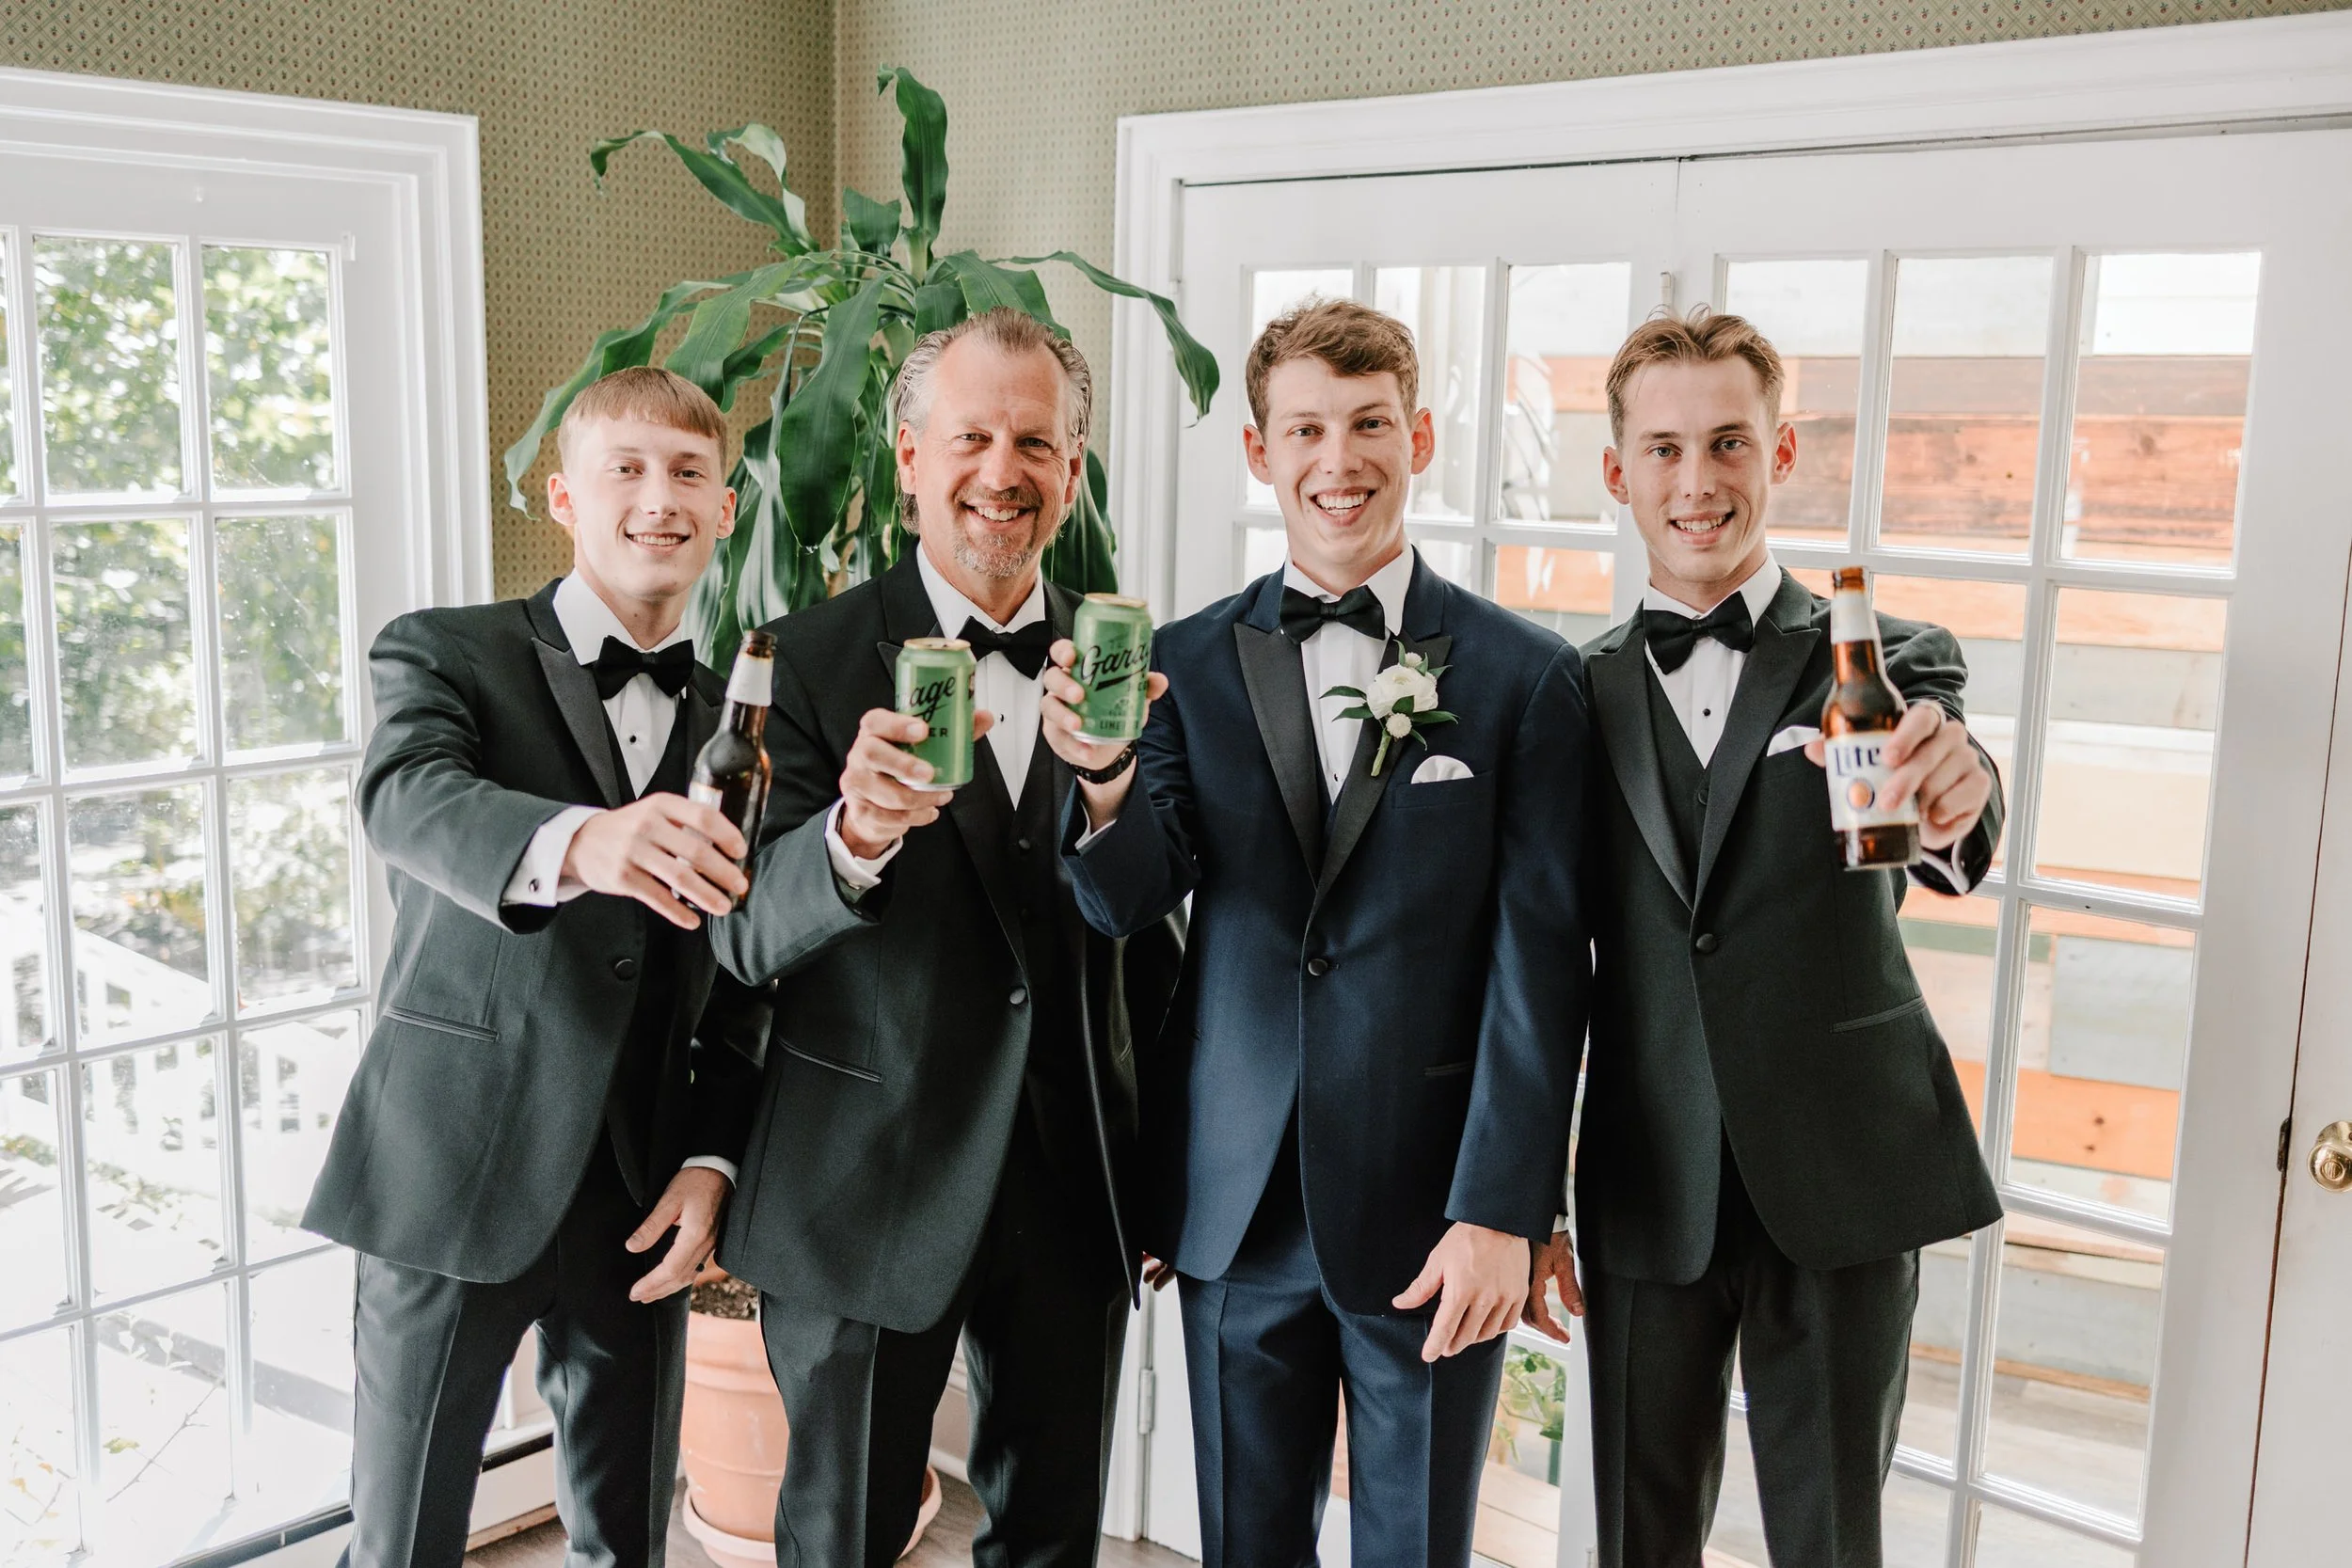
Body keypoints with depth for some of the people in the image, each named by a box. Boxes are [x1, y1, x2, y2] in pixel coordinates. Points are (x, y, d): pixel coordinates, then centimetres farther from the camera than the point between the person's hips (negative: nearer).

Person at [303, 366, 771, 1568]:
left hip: (638, 1197, 4)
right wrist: (577, 844, -46)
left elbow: (741, 981, 10)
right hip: (453, 1181, -3)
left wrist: (709, 1162, -2)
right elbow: (409, 798, -25)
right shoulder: (444, 654, -1)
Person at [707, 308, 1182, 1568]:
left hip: (1077, 1185, 3)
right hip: (867, 1190, -3)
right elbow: (747, 936, -17)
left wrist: (1155, 1169, 3)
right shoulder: (820, 657, -9)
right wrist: (855, 836, -36)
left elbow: (1149, 939, 8)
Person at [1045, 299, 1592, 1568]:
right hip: (1235, 1210, 2)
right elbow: (1125, 904, -6)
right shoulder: (1190, 663, 2)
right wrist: (1107, 786, -26)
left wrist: (1500, 1216, -11)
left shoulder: (1525, 677, -6)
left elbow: (1537, 969, -7)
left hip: (1431, 1224, -2)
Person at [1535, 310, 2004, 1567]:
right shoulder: (1577, 695, 4)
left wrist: (1953, 798, -45)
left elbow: (1950, 848, -21)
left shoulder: (1886, 665, -1)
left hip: (1843, 1185, -2)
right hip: (1647, 1196, 2)